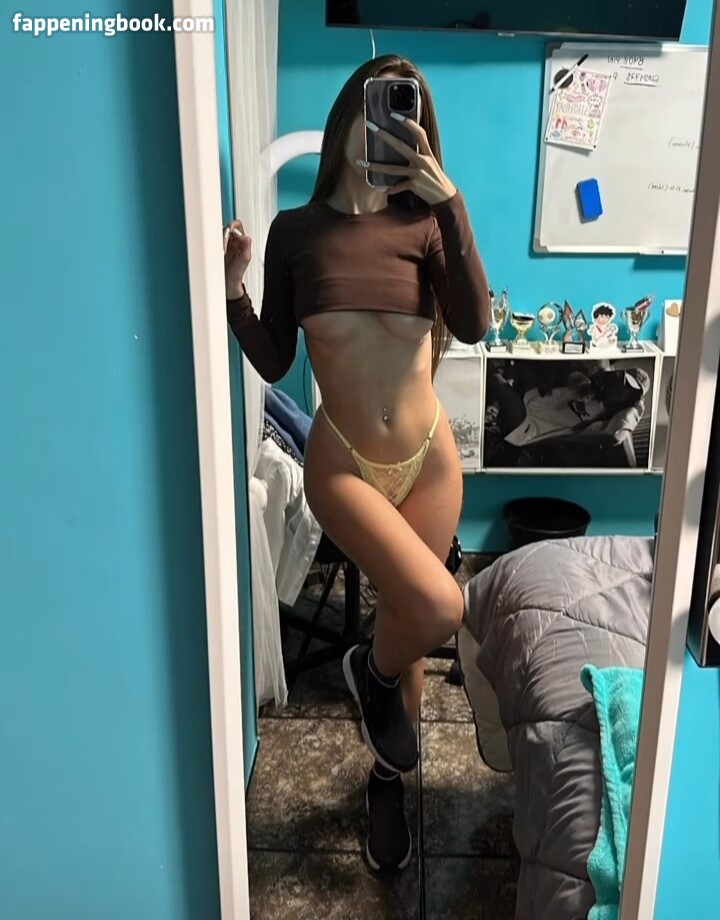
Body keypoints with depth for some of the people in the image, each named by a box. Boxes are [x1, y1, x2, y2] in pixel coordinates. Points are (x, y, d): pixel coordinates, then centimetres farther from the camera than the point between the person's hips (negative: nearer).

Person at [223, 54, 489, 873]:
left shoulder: (424, 226, 2)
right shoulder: (296, 230, 1)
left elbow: (474, 326, -16)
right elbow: (272, 363, 2)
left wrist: (448, 200, -21)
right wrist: (232, 291, -14)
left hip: (429, 457, 3)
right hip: (342, 462, -2)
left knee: (408, 620, 14)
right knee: (437, 608, -24)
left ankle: (386, 780, 40)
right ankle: (372, 673, 14)